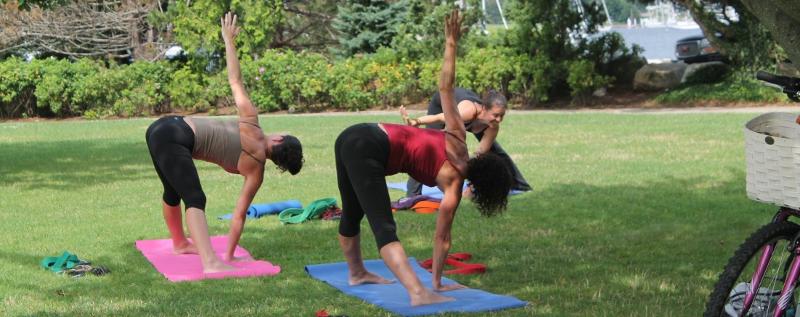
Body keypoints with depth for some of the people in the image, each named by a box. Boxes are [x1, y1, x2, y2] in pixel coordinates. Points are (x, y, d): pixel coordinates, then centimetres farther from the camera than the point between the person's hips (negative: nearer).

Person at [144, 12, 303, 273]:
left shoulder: (252, 122, 12)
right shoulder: (256, 169, 0)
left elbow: (235, 80, 10)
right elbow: (239, 215, 2)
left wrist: (229, 40, 20)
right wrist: (230, 255, 9)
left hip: (163, 127, 8)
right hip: (176, 141, -8)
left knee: (174, 192, 25)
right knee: (195, 200, -17)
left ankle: (179, 243, 44)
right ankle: (211, 263, -37)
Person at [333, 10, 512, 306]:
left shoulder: (459, 144, 14)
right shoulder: (453, 188, -2)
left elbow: (445, 88, 8)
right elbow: (442, 237, 2)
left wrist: (451, 43, 11)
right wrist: (437, 282, 8)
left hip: (354, 138, 9)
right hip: (368, 150, -9)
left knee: (352, 213, 25)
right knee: (384, 227, -18)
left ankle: (356, 272, 43)